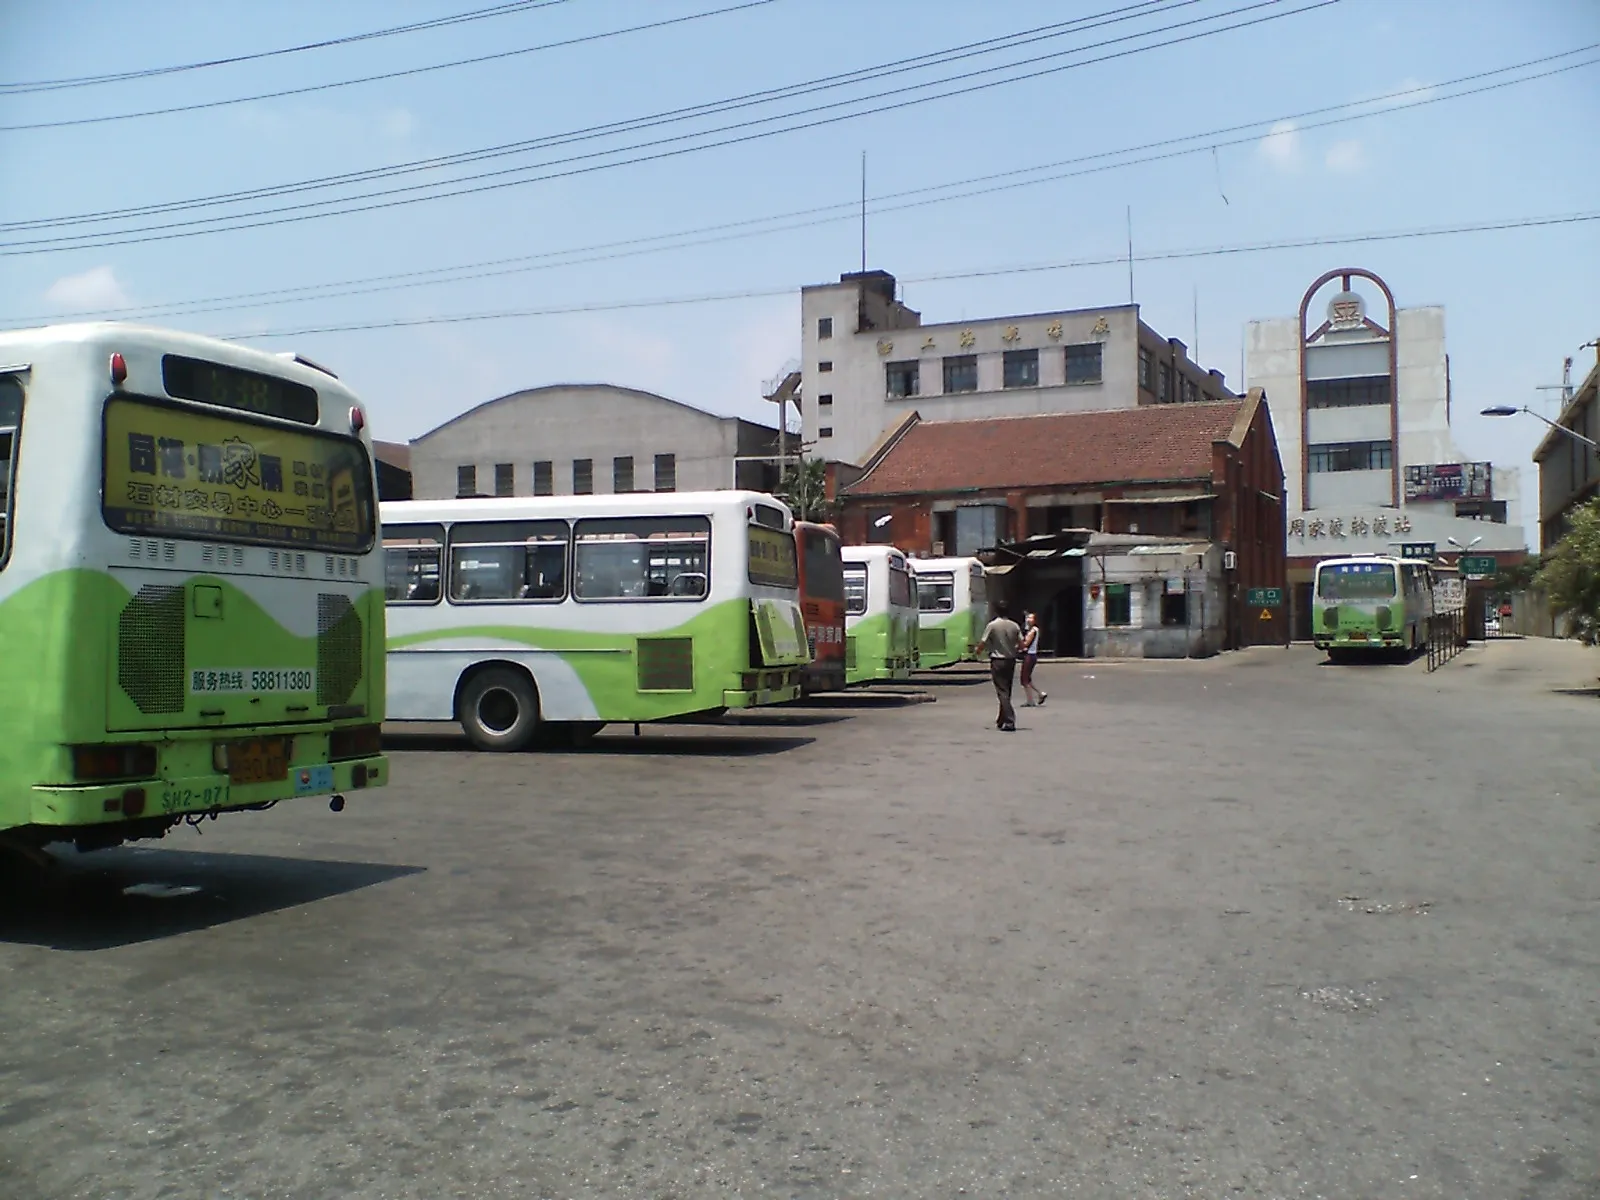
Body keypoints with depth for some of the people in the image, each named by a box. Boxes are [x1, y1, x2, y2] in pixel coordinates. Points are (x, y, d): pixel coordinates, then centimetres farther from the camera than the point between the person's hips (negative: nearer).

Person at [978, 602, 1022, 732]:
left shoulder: (992, 625, -10)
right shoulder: (1014, 625, 1)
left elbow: (982, 643, -7)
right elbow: (1021, 643, 2)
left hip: (998, 661, -5)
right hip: (1011, 660, 5)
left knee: (1002, 692, -4)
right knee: (1006, 692, 15)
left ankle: (1010, 722, -13)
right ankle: (1001, 721, 26)